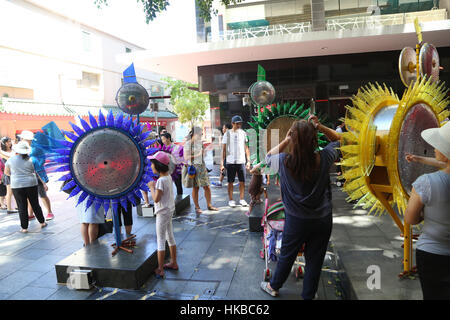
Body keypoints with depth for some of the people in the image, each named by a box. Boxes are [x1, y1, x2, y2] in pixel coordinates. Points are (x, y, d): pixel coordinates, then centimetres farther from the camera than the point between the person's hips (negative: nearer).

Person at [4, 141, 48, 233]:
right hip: (31, 185, 1)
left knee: (22, 207, 5)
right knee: (35, 205, 12)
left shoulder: (10, 160, -2)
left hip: (17, 186, -1)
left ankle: (24, 228, 10)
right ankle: (42, 222, 22)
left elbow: (6, 172, 12)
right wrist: (44, 183, 5)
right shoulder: (31, 160, -1)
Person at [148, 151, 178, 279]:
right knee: (170, 237, 19)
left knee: (160, 241, 1)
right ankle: (173, 263, 33)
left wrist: (151, 187, -13)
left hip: (162, 213, -9)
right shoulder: (168, 177, 3)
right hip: (169, 211, 9)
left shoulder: (161, 180, -23)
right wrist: (155, 186, 3)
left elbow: (156, 199, -24)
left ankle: (160, 270, 10)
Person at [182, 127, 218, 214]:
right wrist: (197, 155, -15)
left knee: (207, 187, 4)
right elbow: (186, 157, -13)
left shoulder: (200, 142, 11)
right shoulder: (188, 143, -7)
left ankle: (209, 205, 17)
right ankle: (197, 207, 16)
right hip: (193, 167, -5)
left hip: (202, 166, 5)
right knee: (195, 188, 3)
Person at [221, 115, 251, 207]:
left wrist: (248, 161, 7)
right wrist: (222, 162, -5)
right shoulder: (228, 134, -1)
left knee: (242, 181, 5)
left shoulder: (243, 133, 8)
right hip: (230, 161, -2)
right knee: (230, 182, 4)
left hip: (241, 161, 3)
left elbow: (246, 148, 12)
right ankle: (231, 200, 14)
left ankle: (241, 199, 18)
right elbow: (224, 149, 0)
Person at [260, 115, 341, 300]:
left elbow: (269, 157, 3)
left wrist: (285, 140, -5)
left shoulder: (285, 162, -19)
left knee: (286, 256, 19)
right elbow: (338, 139, 5)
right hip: (323, 219, 1)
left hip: (296, 220, -1)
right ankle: (308, 296, 35)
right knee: (315, 260, 16)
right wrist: (319, 127, -9)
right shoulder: (324, 158, -15)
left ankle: (273, 286, 42)